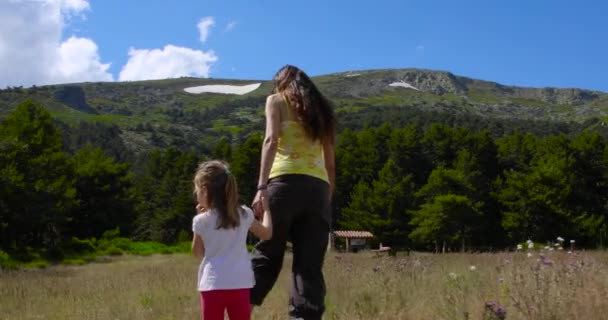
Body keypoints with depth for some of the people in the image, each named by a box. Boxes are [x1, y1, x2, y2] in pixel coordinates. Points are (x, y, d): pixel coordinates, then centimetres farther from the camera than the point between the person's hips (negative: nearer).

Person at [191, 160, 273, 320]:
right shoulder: (244, 214, 3)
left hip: (213, 285, -2)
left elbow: (198, 252, 10)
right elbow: (267, 233, 18)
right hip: (240, 284, 3)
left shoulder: (201, 220, -5)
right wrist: (265, 209, 33)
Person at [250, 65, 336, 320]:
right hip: (318, 188, 3)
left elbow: (271, 140, -5)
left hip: (287, 183, -3)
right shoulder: (321, 110, 26)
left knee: (267, 253, 4)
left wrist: (262, 186, -13)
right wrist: (328, 199, 23)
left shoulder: (276, 100, 13)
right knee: (310, 265, 3)